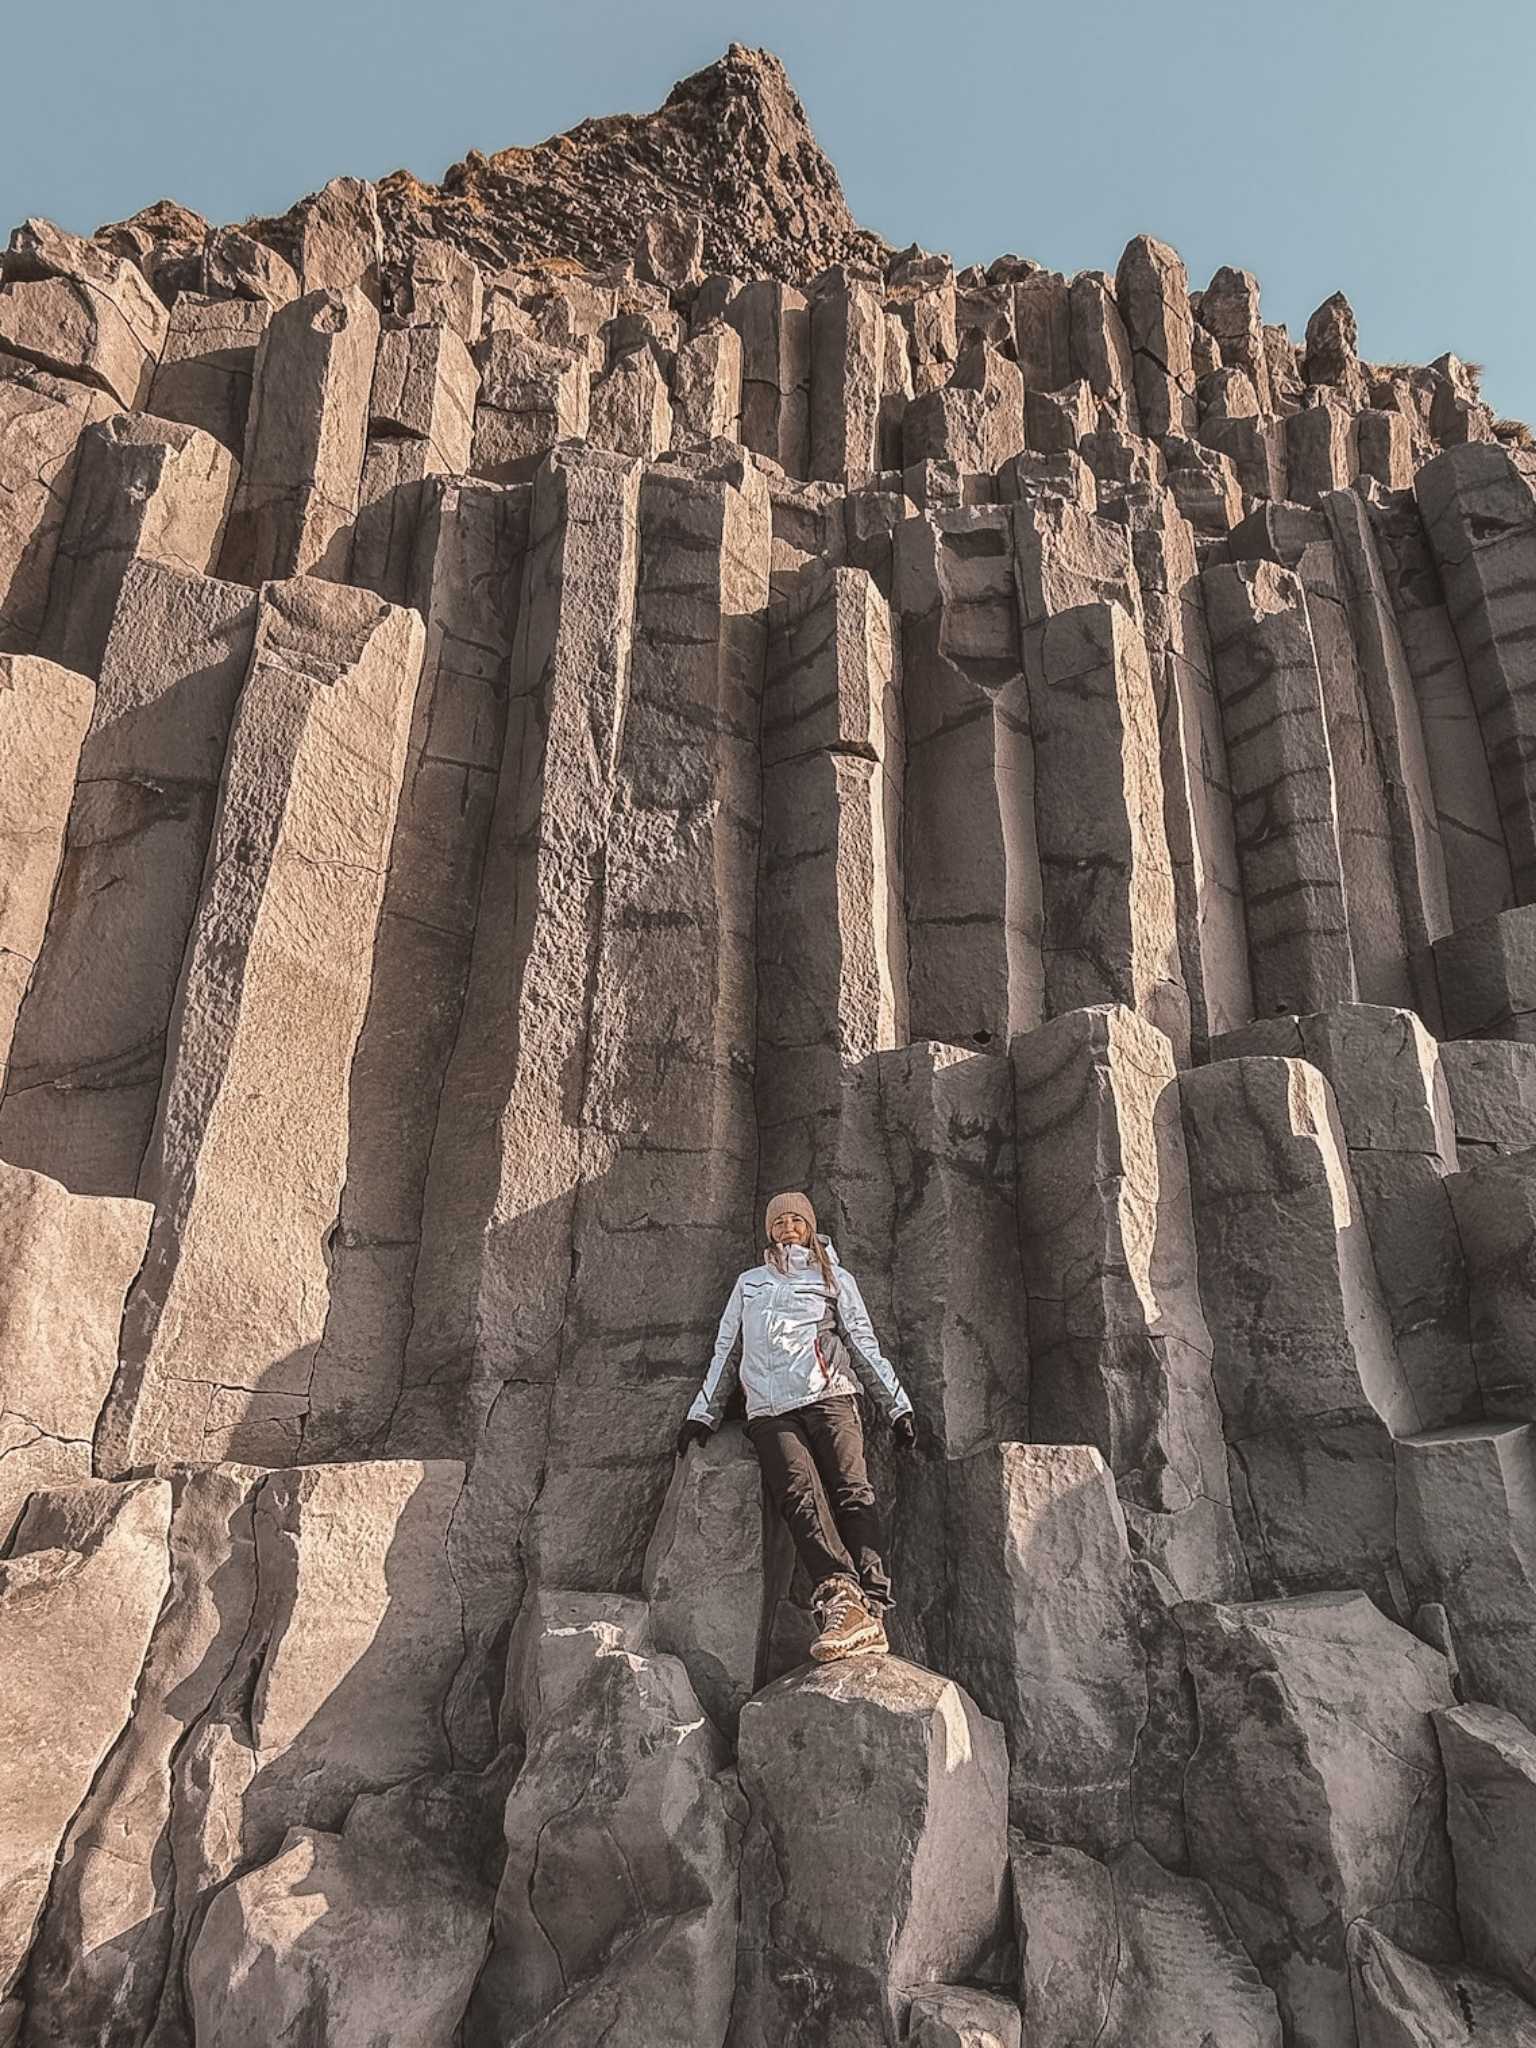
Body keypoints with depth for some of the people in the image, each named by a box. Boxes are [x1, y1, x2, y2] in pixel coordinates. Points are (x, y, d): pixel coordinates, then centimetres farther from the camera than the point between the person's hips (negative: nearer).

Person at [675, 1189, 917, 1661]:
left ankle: (870, 1606, -32)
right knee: (801, 1491, -25)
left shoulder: (835, 1279, 24)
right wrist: (703, 1412, 23)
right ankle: (841, 1598, -40)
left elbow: (865, 1347, 20)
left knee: (852, 1491, -22)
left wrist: (898, 1406, 11)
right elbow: (724, 1352, 30)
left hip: (828, 1397, 0)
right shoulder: (748, 1283, 29)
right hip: (768, 1411, 1)